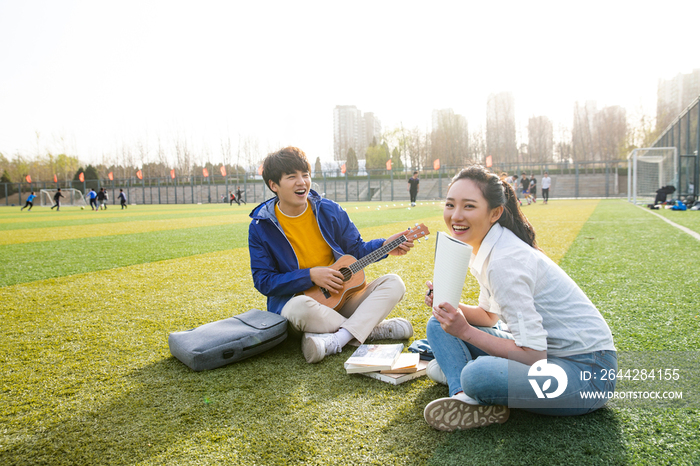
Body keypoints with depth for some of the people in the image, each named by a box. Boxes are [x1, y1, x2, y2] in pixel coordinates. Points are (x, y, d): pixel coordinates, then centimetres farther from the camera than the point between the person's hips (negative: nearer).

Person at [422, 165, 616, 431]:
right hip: (544, 350, 10)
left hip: (586, 370, -10)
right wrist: (448, 305, -2)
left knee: (478, 375, -39)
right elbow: (488, 316, 15)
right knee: (439, 324, 5)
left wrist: (465, 331, -21)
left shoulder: (506, 261, -25)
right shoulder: (487, 249, 3)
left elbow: (534, 356, -26)